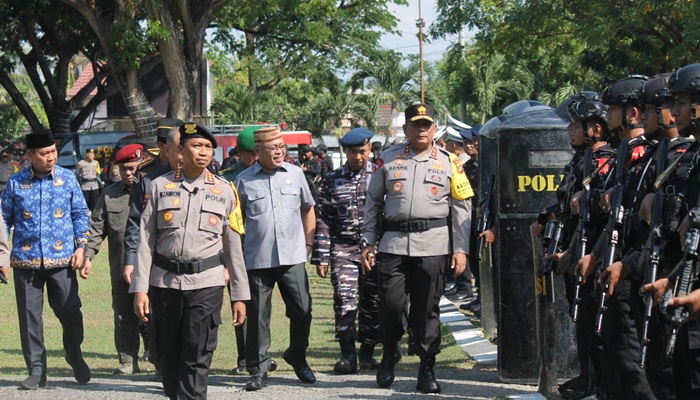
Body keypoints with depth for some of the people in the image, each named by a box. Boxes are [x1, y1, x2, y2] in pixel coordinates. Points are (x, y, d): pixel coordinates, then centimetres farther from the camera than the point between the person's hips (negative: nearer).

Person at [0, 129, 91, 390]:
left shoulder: (67, 178, 2)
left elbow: (80, 213, 8)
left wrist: (81, 247, -1)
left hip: (62, 260, 0)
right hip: (26, 261, 0)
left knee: (70, 312, -1)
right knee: (29, 318, 3)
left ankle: (75, 359, 25)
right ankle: (36, 371, 13)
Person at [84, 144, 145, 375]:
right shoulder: (109, 195, 11)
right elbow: (96, 228, 11)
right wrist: (88, 254, 0)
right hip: (121, 269, 3)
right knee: (124, 317, 7)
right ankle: (128, 361, 15)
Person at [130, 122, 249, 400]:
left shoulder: (224, 191, 6)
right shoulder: (160, 186, 4)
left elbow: (233, 246, 8)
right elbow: (145, 241, 2)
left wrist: (240, 295, 7)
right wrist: (140, 288, -4)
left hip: (207, 283, -1)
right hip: (164, 281, 1)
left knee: (197, 358, -7)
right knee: (167, 355, 9)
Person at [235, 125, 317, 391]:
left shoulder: (295, 174, 9)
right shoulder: (244, 180, 1)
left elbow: (308, 208, 20)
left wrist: (308, 242, 14)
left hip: (293, 258, 2)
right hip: (257, 260, -2)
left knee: (302, 311, 3)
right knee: (258, 316, 1)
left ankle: (297, 358, 25)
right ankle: (258, 370, 8)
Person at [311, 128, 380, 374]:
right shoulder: (332, 181, 8)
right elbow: (323, 220, 7)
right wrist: (321, 256, 1)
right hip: (343, 248, 0)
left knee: (372, 303, 4)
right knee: (344, 300, -12)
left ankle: (367, 353, 16)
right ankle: (348, 354, -9)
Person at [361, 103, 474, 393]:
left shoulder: (449, 163, 8)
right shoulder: (388, 160, 10)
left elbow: (462, 208, 8)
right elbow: (372, 202, 14)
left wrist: (460, 249, 0)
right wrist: (368, 243, 8)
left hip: (433, 246, -1)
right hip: (393, 243, 1)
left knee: (427, 308, 1)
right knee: (390, 302, -5)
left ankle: (427, 367, 10)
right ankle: (390, 353, 21)